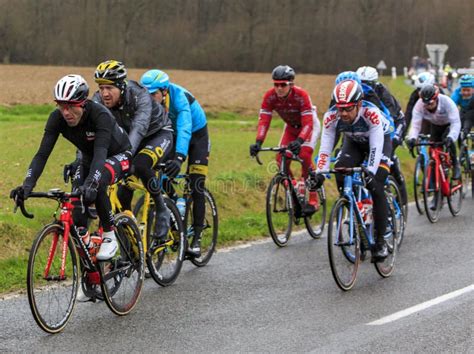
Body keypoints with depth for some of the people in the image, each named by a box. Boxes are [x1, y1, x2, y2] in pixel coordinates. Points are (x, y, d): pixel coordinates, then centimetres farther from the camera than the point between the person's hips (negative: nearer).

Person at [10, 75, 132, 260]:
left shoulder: (99, 114, -36)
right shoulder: (57, 118, -23)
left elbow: (100, 153, -47)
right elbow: (42, 154, -26)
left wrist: (90, 183, -63)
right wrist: (27, 184, -41)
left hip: (118, 155, -5)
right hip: (90, 159, 5)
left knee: (97, 182, -37)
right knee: (77, 216, -14)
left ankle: (109, 236, -19)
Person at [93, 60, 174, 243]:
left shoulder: (139, 96, -35)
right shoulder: (99, 101, -22)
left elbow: (138, 128, -49)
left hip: (159, 134, -5)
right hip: (128, 139, 5)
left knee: (140, 165, -34)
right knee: (122, 195, -6)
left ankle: (162, 209, -15)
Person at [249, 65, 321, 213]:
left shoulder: (301, 95, -36)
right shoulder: (270, 96, -25)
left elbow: (308, 123, -40)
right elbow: (264, 121, -28)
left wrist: (299, 141, -57)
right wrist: (258, 142, -43)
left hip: (310, 124, -4)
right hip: (291, 127, 5)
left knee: (304, 155, -25)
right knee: (281, 159, -13)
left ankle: (313, 199, -16)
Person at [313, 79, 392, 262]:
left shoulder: (371, 113, -40)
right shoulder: (331, 117, -29)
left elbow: (375, 147, -42)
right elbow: (325, 147, -27)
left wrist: (370, 172, -54)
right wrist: (319, 172, -40)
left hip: (379, 140, -4)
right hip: (354, 142, 4)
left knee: (376, 187, -19)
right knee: (340, 178, -21)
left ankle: (380, 241, -11)